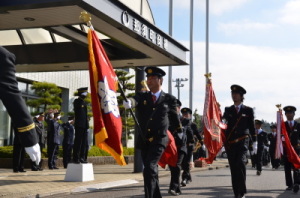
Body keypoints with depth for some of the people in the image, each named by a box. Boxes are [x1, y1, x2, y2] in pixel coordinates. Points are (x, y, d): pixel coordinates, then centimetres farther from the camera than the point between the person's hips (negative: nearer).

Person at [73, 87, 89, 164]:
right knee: (78, 142, -6)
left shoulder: (84, 102, 21)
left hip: (85, 125, 8)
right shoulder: (77, 101, -2)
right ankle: (76, 158, -2)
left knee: (84, 142, 7)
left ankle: (82, 158, 12)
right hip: (79, 125, -8)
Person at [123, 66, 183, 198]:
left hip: (159, 140, -4)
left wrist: (179, 134, 17)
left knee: (149, 169, -21)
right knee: (152, 172, 15)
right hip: (144, 140, 4)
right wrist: (128, 102, -40)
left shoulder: (169, 99, 1)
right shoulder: (142, 97, 6)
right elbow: (134, 101, -17)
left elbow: (174, 118, 10)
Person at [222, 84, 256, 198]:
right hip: (230, 142, 3)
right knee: (233, 167, 4)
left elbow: (252, 127, 10)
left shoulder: (248, 110, 9)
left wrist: (254, 142, 9)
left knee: (241, 162, -22)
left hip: (243, 141, -2)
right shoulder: (228, 110, 14)